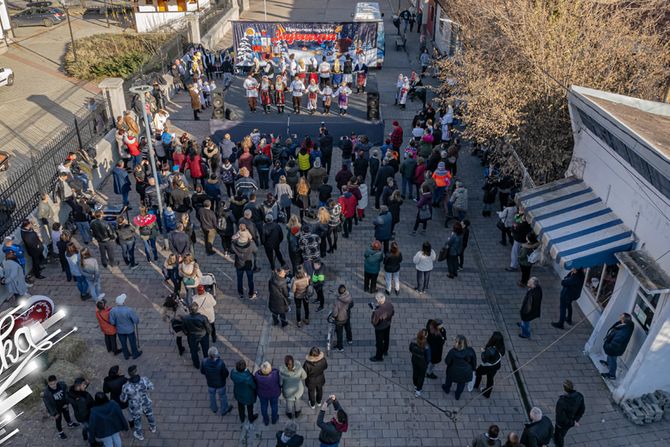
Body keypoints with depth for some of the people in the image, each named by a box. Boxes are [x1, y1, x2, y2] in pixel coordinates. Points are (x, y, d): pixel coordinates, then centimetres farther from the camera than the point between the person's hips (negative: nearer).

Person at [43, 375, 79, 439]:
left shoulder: (62, 384, -28)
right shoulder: (46, 393, -35)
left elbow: (66, 393, -9)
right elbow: (48, 404, -23)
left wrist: (66, 403, -8)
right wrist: (54, 414, -15)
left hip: (64, 405, 3)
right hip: (56, 409, -3)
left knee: (67, 415, 30)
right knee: (58, 420, 20)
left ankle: (70, 423, 61)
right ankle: (60, 432, 47)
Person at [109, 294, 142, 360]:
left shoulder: (113, 310, -25)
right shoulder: (129, 310, -33)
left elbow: (112, 322, -14)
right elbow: (136, 320, -22)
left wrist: (116, 324, 8)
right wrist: (137, 321, 3)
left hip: (120, 330, 3)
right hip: (129, 329, -3)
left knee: (123, 343, 24)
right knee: (132, 342, 22)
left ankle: (126, 355, 45)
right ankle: (135, 354, 42)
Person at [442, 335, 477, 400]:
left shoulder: (452, 352, -34)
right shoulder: (470, 351, -26)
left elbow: (447, 361, -19)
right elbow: (474, 361, -10)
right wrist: (473, 369, 10)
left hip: (454, 371, -1)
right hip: (466, 372, 1)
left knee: (449, 380, 32)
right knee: (461, 383, 30)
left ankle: (446, 389, 60)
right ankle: (457, 395, 53)